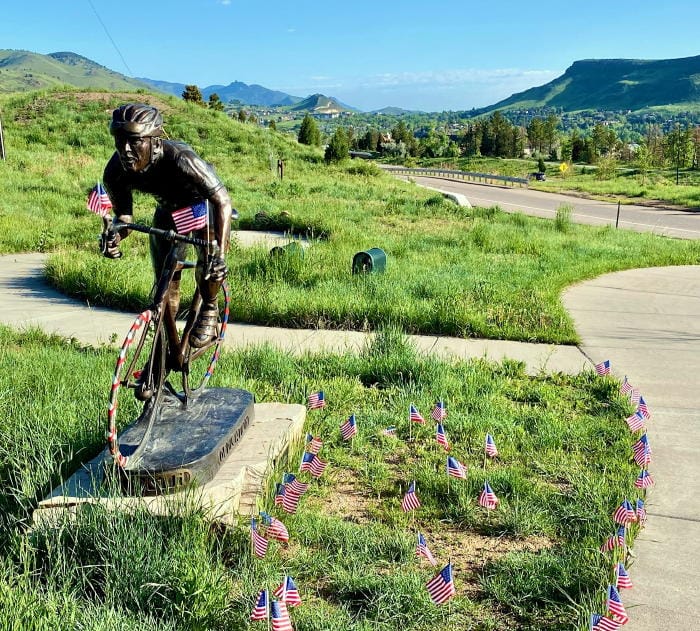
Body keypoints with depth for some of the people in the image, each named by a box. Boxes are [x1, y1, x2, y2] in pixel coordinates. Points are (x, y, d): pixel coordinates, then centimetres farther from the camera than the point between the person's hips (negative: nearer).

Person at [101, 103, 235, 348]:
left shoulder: (180, 159, -42)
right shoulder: (115, 172, -27)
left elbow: (223, 202, -40)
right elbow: (123, 215, -13)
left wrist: (219, 252, -52)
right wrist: (113, 236, -38)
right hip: (168, 208, 4)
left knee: (210, 263, -28)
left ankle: (209, 310, 2)